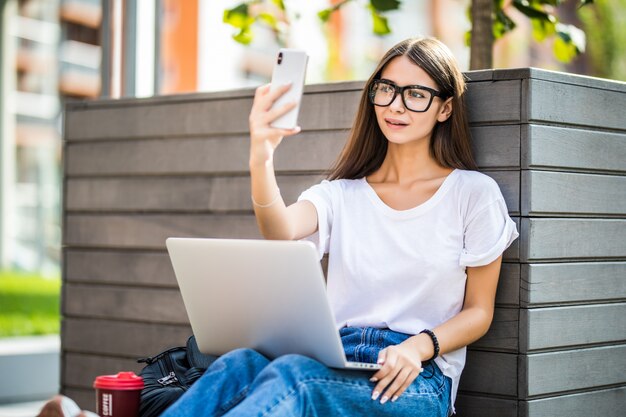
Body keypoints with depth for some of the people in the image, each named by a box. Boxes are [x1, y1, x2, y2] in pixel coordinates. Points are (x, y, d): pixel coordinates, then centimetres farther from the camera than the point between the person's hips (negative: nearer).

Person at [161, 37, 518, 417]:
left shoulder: (474, 193, 8)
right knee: (236, 366, -33)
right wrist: (261, 161, -30)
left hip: (415, 381, -3)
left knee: (291, 374, -35)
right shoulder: (342, 193, 15)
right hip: (334, 364, 3)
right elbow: (281, 232, -9)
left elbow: (479, 312, 8)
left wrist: (419, 346, -13)